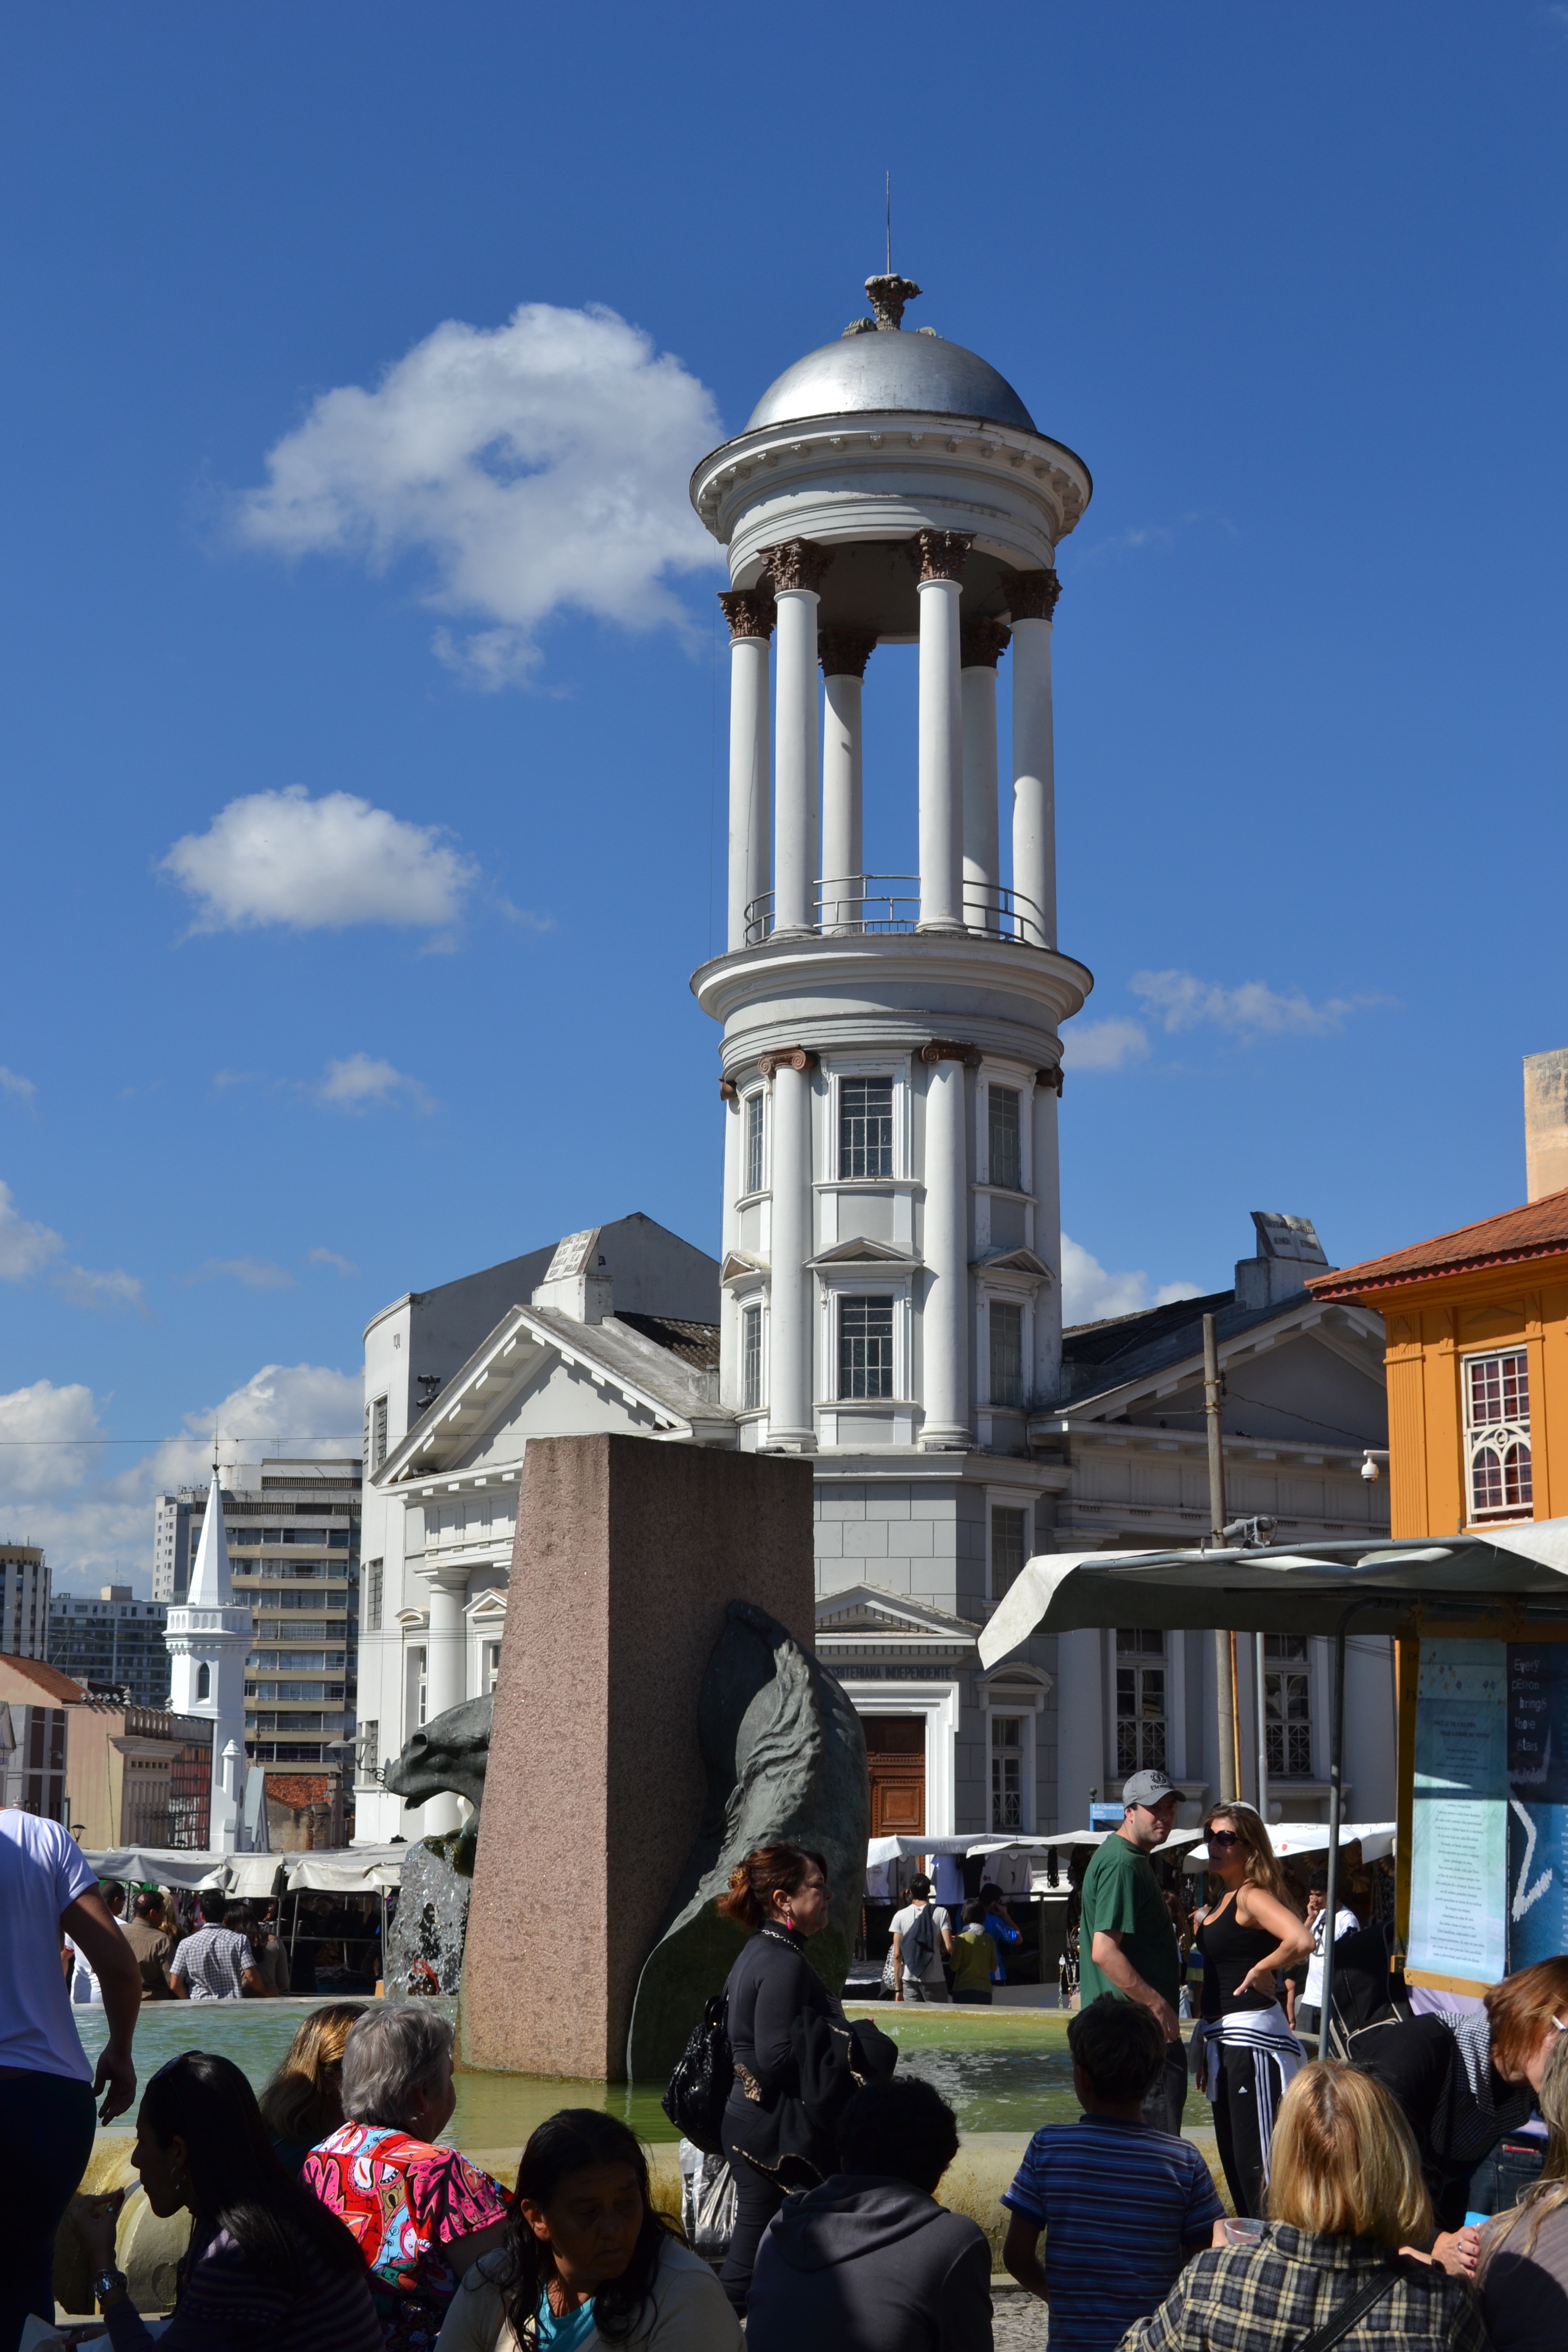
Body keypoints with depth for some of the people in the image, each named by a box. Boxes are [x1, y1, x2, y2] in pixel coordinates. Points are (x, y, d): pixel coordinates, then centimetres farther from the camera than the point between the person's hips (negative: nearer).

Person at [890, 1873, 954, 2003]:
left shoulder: (900, 1916, 0)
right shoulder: (941, 1913, -4)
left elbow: (897, 1955, 0)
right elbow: (949, 1947, -13)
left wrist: (898, 1988, 4)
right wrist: (937, 1946, 11)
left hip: (910, 1980, 2)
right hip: (934, 1979, -2)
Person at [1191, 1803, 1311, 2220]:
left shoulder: (1253, 1896, -14)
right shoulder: (1224, 1900, 15)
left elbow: (1301, 1940, -32)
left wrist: (1260, 1971, -18)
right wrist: (1204, 2044, 17)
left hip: (1251, 2034, -11)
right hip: (1222, 2037, 11)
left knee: (1256, 2155, -10)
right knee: (1232, 2154, 16)